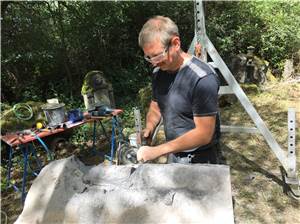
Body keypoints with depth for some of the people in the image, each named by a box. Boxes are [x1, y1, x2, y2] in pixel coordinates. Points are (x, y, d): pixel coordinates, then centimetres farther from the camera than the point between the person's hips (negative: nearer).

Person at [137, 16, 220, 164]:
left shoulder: (202, 78, -25)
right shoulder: (158, 72, -4)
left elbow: (204, 134, -25)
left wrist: (158, 150, -27)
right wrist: (149, 128, -11)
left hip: (199, 160, -6)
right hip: (172, 155, 6)